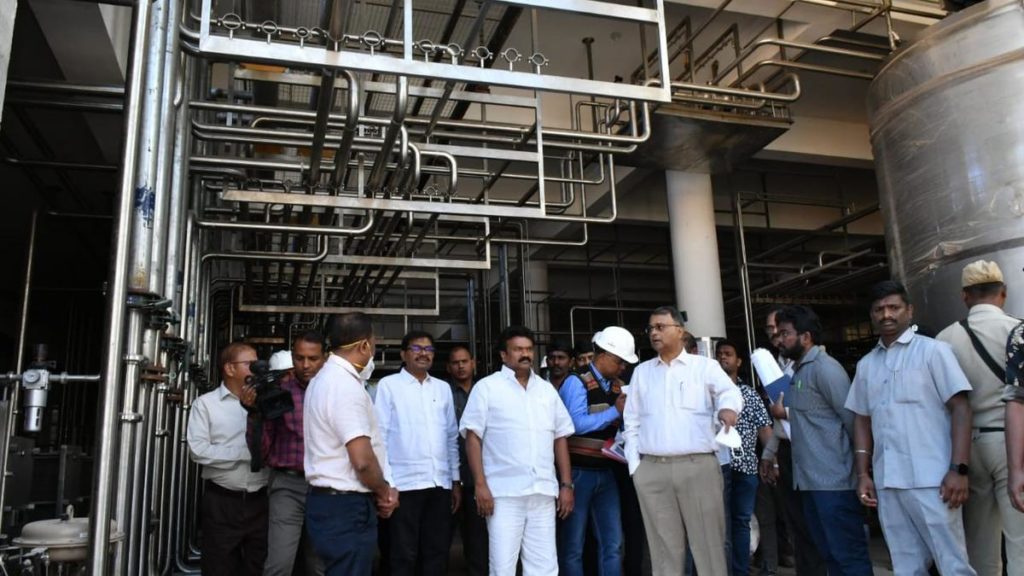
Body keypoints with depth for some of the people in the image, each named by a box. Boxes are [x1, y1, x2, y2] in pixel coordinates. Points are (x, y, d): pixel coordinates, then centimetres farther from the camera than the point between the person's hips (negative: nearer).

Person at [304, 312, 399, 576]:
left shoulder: (325, 378, 13)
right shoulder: (346, 386, -20)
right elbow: (363, 460, -25)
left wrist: (380, 490, 11)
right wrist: (384, 491, -5)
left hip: (329, 500, 10)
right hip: (346, 508, -10)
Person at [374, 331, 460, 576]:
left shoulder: (443, 388, 13)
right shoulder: (388, 385, 0)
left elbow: (452, 437, 15)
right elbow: (380, 436, -3)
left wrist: (456, 480, 12)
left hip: (440, 482, 4)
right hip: (405, 482, -4)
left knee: (437, 553, 10)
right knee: (404, 555, 4)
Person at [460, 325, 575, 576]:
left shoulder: (547, 389, 14)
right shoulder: (487, 387, 0)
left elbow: (560, 438, 15)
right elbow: (472, 437, -4)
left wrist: (566, 485, 9)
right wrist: (480, 485, -12)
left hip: (544, 491, 4)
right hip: (504, 492, -4)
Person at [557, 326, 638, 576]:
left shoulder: (617, 387, 11)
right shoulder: (576, 382, -11)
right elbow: (577, 423, -24)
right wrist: (615, 411, -17)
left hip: (606, 472, 7)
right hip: (578, 472, -6)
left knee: (613, 544, 6)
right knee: (572, 545, 4)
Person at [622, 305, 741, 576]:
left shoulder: (705, 366, 6)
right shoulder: (642, 371, 15)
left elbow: (729, 391, -11)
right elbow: (632, 421, 15)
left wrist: (727, 408, -34)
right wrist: (634, 464, 6)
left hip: (698, 466, -2)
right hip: (652, 470, 3)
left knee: (708, 544, 1)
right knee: (665, 547, 7)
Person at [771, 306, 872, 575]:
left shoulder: (824, 367, -12)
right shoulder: (799, 371, 15)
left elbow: (852, 419, -13)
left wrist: (859, 461, -7)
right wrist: (785, 414, 8)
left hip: (833, 480, -9)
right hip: (810, 479, 9)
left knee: (848, 554, -3)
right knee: (830, 553, 15)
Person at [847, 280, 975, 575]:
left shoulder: (932, 350, -1)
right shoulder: (865, 365, 13)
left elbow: (960, 409, -6)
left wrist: (958, 469, -14)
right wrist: (863, 474, 9)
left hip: (931, 479, -5)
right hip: (886, 482, 5)